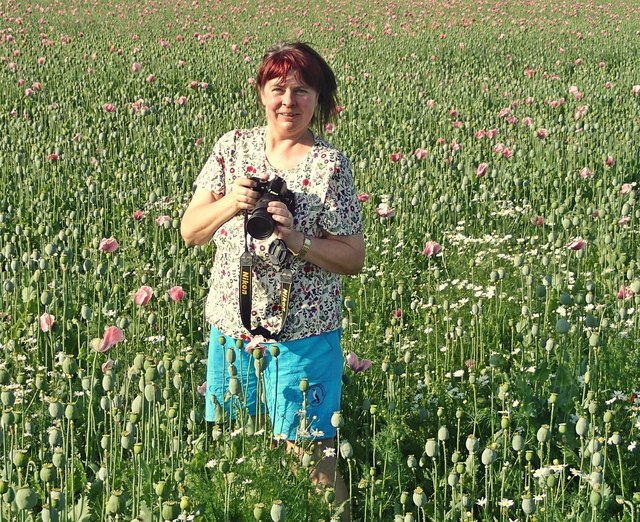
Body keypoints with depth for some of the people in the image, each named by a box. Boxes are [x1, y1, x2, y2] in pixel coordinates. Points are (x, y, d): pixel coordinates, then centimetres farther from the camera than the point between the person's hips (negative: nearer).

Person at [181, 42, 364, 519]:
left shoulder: (330, 165, -7)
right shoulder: (233, 147, 3)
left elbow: (354, 259, -5)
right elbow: (190, 232, 0)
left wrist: (296, 238, -21)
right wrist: (229, 205, -20)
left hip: (304, 333, -4)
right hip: (231, 324, 4)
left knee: (306, 453, 1)